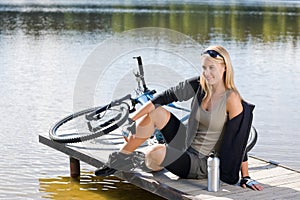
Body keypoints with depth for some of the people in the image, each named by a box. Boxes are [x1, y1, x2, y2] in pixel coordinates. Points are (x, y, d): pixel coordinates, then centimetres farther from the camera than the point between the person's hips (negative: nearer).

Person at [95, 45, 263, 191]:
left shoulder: (231, 99, -20)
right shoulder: (199, 84, -5)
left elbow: (239, 141, -17)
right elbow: (166, 97, -3)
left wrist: (246, 177, -15)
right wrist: (132, 120, -6)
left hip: (202, 164, -6)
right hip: (187, 143, 6)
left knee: (156, 152, -30)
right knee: (156, 112, -12)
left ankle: (143, 163, 11)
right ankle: (119, 159, 2)